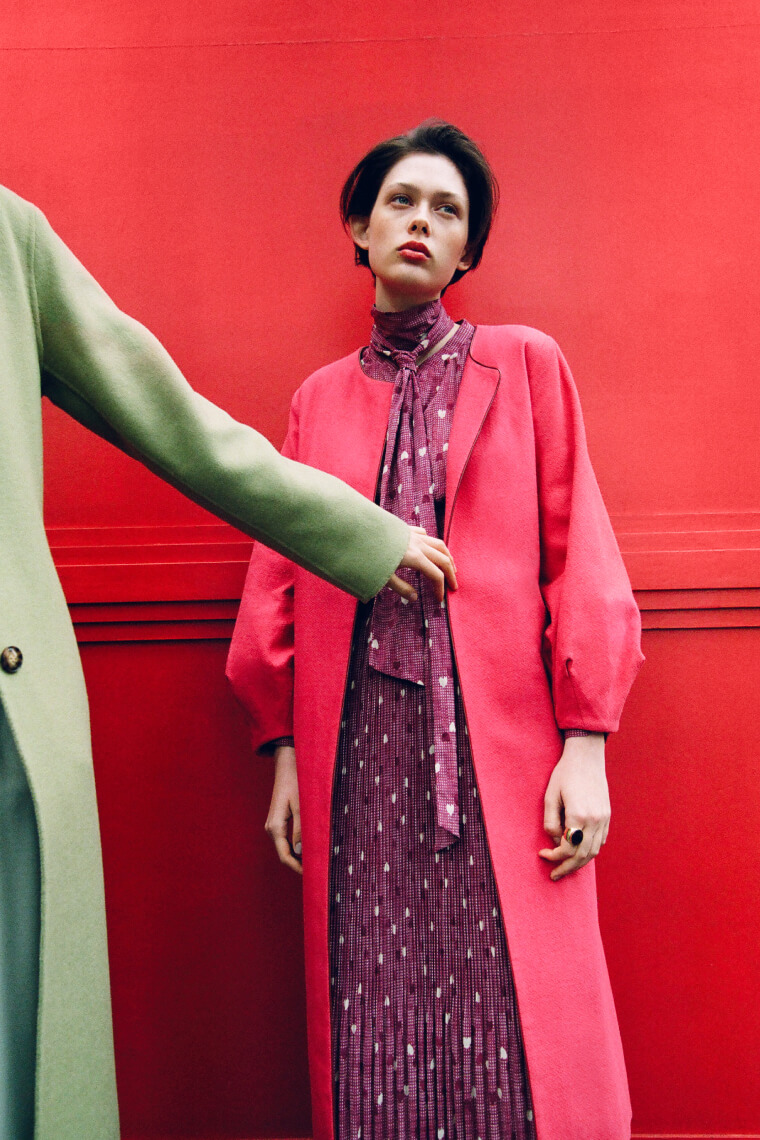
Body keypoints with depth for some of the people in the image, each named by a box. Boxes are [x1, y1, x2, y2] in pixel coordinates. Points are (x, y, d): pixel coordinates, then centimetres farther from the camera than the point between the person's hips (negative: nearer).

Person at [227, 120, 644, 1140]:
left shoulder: (525, 365, 9)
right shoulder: (318, 399, 15)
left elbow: (579, 552, 2)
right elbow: (280, 580, 13)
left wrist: (585, 742, -5)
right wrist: (283, 749, 7)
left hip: (501, 742, -2)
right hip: (359, 749, 2)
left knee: (524, 1035, 0)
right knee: (378, 1028, 5)